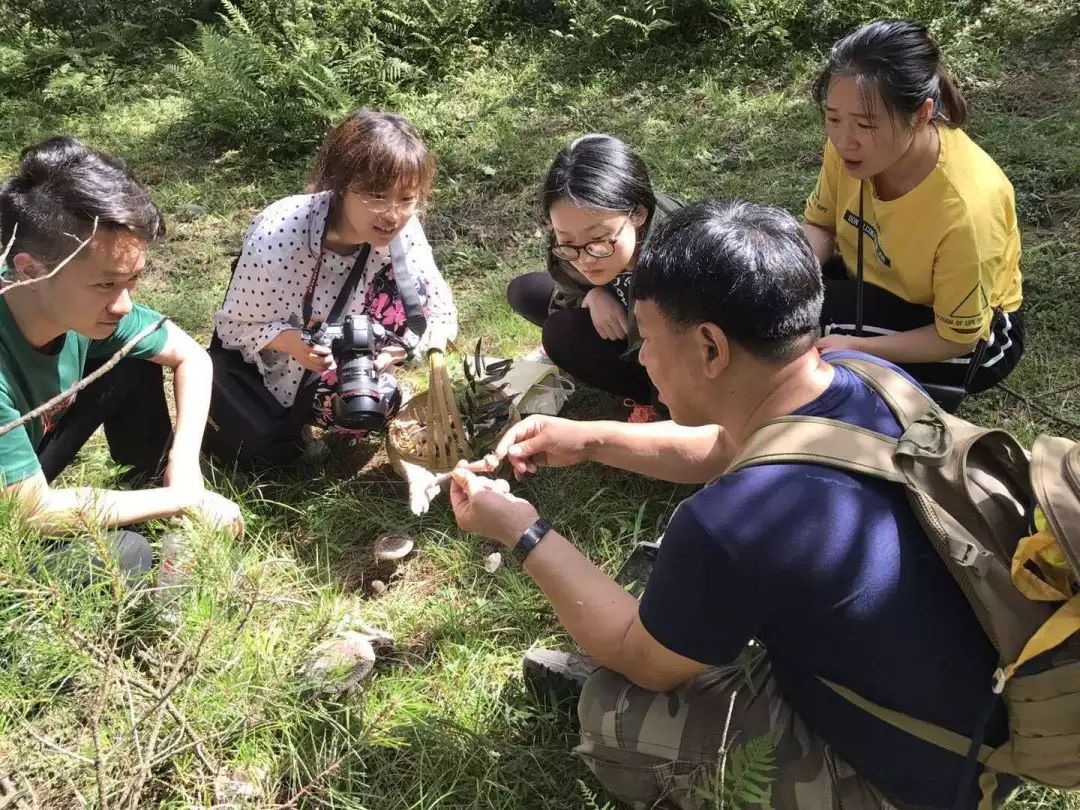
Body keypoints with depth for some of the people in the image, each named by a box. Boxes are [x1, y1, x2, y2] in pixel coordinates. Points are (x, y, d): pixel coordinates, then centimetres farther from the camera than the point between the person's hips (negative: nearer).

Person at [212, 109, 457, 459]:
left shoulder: (403, 231, -26)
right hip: (261, 358, -3)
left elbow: (441, 312, -17)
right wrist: (291, 340, -43)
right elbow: (234, 326, -22)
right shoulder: (278, 235, -35)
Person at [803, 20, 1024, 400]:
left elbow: (957, 337, -25)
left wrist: (853, 348, -35)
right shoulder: (852, 143, -21)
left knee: (809, 315, -28)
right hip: (880, 289, 6)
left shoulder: (965, 207, -36)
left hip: (975, 336, -6)